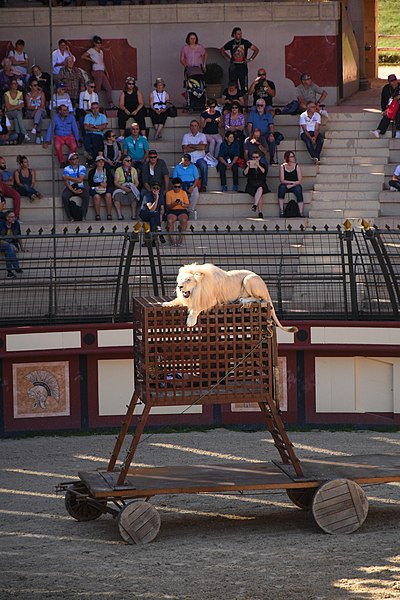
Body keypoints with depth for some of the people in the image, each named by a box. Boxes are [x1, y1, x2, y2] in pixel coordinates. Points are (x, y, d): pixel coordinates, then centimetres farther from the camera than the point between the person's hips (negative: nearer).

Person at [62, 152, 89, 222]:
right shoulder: (66, 169, 1)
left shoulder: (82, 168, 3)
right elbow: (66, 182, -8)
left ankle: (83, 215, -25)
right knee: (64, 196, -32)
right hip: (70, 188, 0)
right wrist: (74, 191, -19)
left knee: (86, 195, -30)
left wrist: (68, 177, -14)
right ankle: (69, 216, -24)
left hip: (80, 187, 0)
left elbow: (80, 180, -11)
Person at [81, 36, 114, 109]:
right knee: (97, 89, -8)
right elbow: (83, 56, -11)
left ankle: (111, 105, 6)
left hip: (102, 72, 8)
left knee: (109, 88, 4)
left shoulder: (101, 51, 20)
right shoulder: (92, 50, -2)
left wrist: (106, 72, 18)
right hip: (96, 72, -8)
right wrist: (92, 60, -9)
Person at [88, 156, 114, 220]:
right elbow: (90, 183, -2)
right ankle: (97, 215, -32)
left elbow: (111, 182, 7)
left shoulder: (107, 171, 16)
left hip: (106, 188, 1)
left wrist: (105, 184, -13)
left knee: (108, 195, -32)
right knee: (97, 196, -35)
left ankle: (109, 214, -32)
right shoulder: (92, 172, 10)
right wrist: (100, 184, -13)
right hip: (94, 189, -1)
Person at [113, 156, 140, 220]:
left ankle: (133, 215, -30)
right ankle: (119, 215, -34)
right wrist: (123, 188, -18)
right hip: (120, 188, -1)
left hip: (131, 189, 1)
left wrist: (132, 188, -12)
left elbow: (136, 182, 8)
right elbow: (115, 182, -3)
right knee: (117, 195, -34)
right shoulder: (119, 170, 7)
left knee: (133, 195, -33)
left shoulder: (133, 170, 16)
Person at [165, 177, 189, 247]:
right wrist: (174, 204, -19)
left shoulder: (184, 193, 10)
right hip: (172, 211, 0)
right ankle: (171, 238, -33)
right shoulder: (169, 193, 6)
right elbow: (168, 206, 1)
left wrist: (182, 204, -16)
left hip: (182, 210, 0)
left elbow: (187, 205, 6)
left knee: (184, 220, -33)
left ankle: (181, 238, -30)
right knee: (170, 220, -33)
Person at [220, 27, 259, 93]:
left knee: (244, 86, -4)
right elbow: (221, 50, 18)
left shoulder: (245, 42, -2)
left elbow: (256, 50, 4)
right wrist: (227, 58, 9)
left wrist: (250, 59, -1)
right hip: (233, 66, 1)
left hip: (243, 66, -1)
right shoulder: (230, 43, 2)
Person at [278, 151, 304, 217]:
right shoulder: (282, 167, 1)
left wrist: (291, 185, -16)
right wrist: (293, 182, -13)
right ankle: (281, 211, -32)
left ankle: (301, 213, -36)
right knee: (281, 187, -32)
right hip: (286, 186, 0)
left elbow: (299, 181, -5)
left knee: (298, 189, -32)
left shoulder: (297, 166, 0)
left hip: (295, 186, 0)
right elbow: (282, 180, -6)